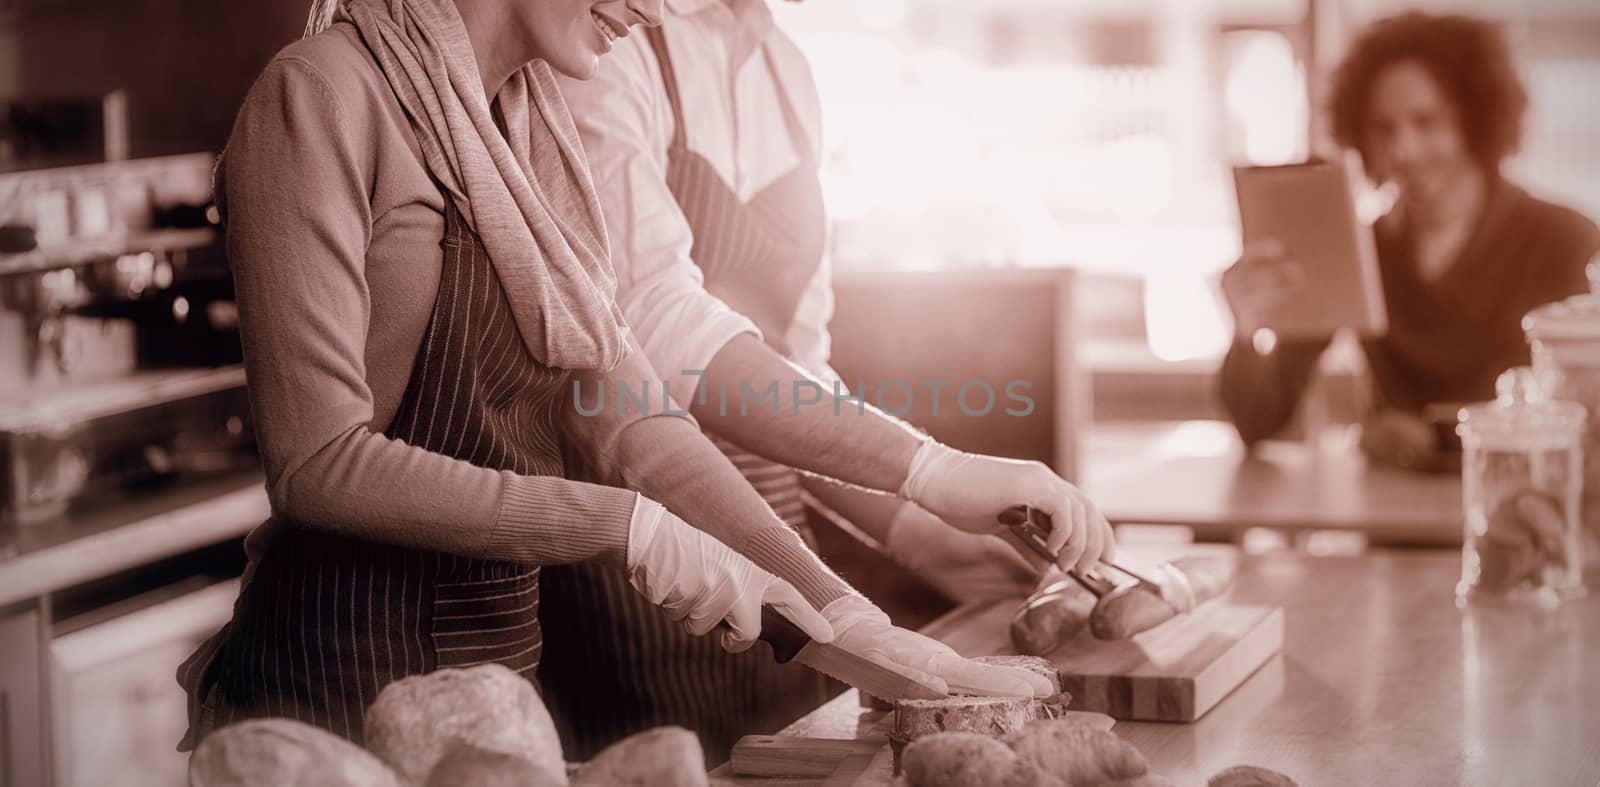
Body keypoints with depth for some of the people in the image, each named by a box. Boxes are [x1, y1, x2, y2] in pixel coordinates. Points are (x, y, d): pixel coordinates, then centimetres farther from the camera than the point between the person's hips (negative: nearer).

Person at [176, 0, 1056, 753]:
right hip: (347, 668, -8)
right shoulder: (323, 93, -14)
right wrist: (625, 526, -20)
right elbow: (318, 462, -20)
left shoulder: (533, 124, 10)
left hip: (504, 646, 8)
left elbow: (621, 414, 4)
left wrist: (849, 620, -4)